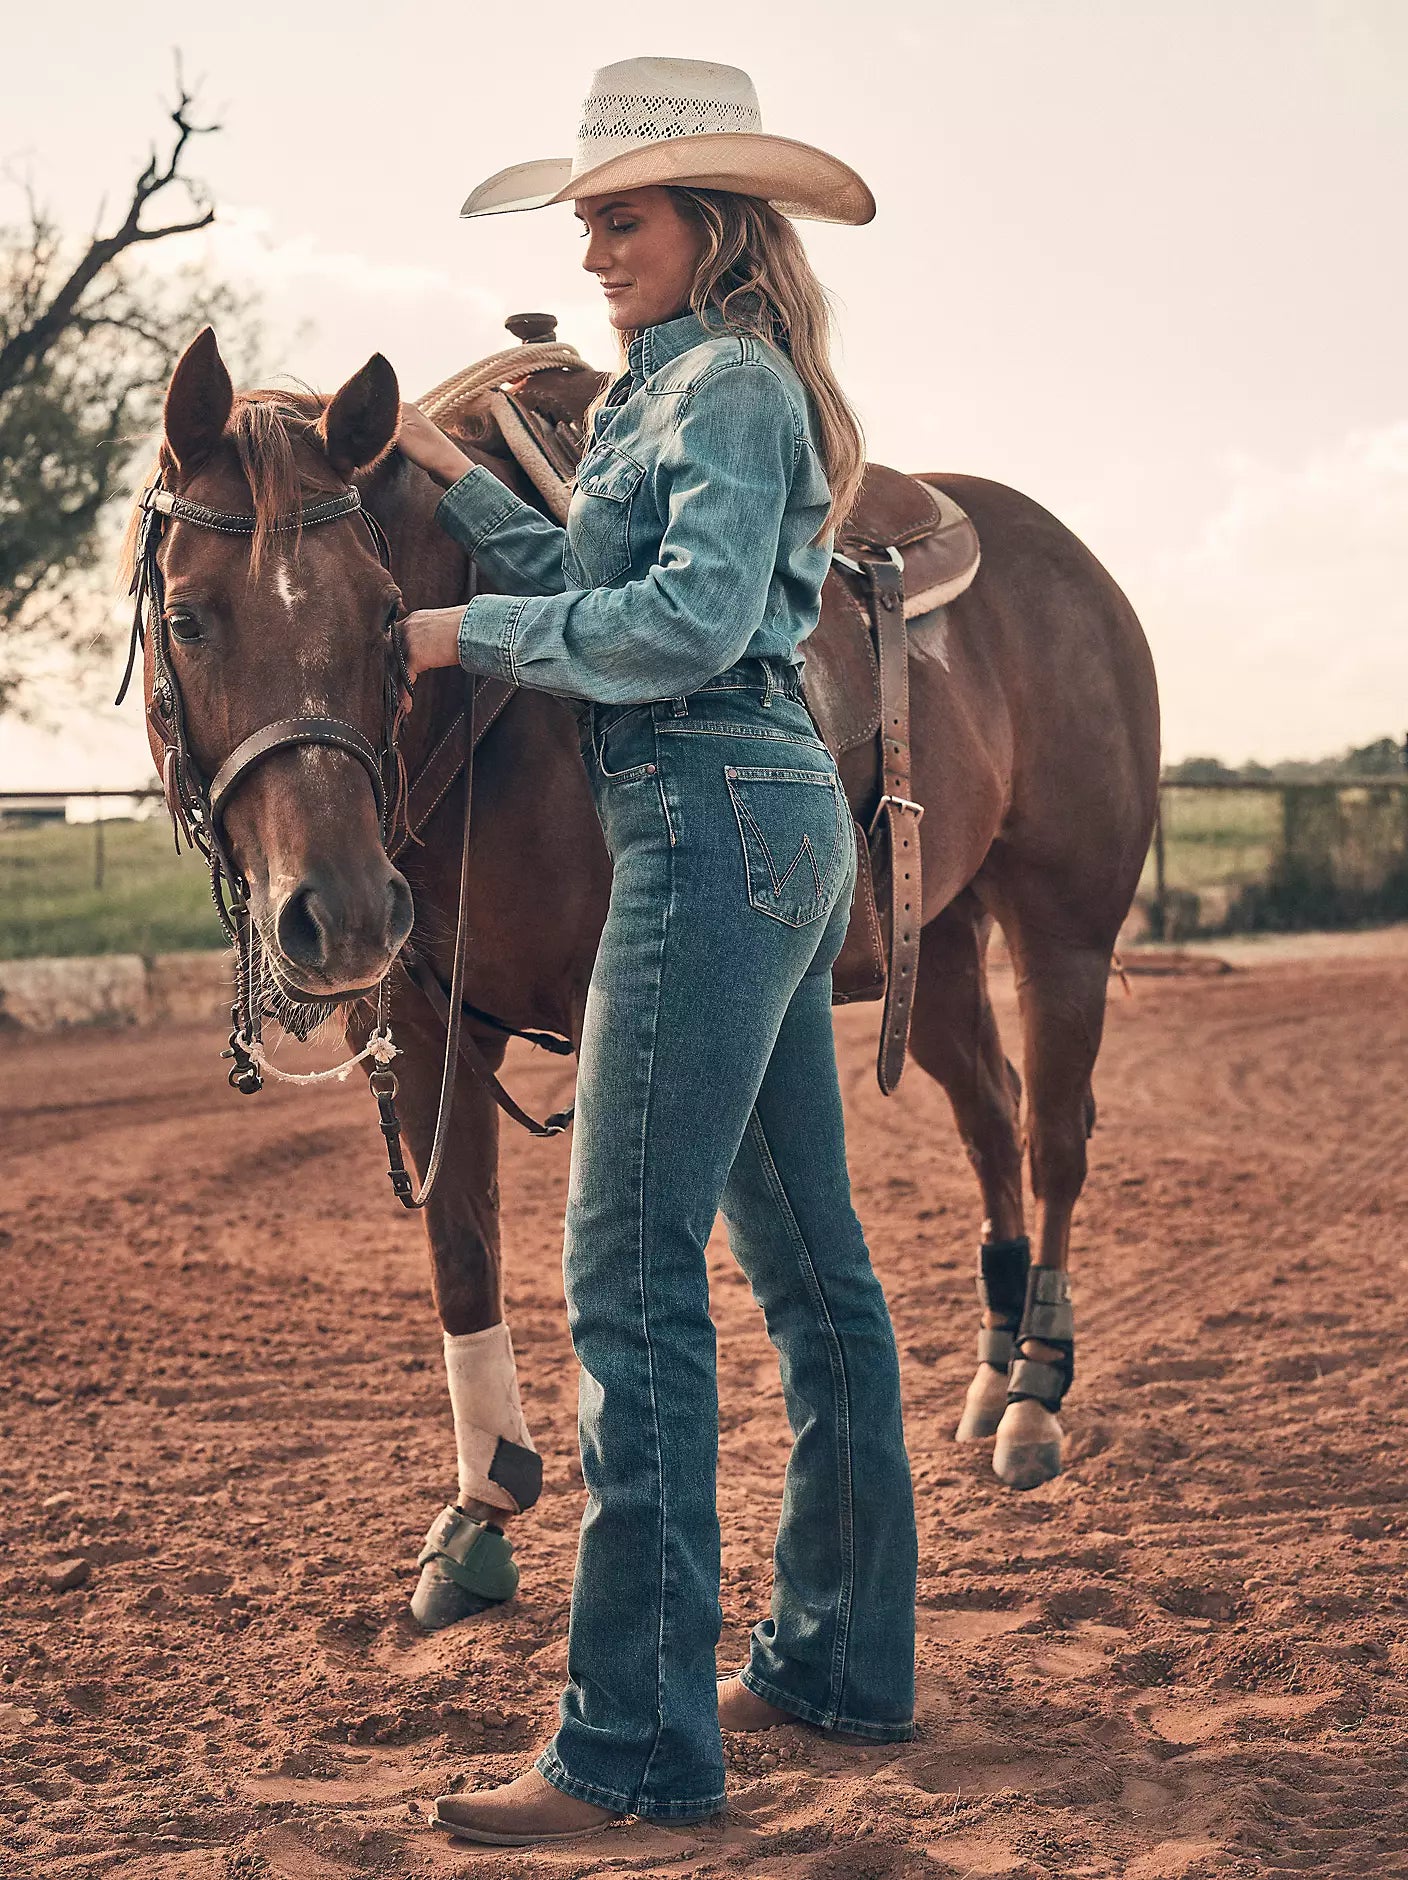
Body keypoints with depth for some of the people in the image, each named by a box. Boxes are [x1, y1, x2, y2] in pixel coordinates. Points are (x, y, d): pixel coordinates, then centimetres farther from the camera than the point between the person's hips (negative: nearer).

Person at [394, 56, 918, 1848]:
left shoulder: (729, 380, -9)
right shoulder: (672, 386, 22)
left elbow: (697, 612, -20)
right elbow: (599, 582, 20)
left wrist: (471, 631, -13)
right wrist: (457, 485, 15)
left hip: (714, 823, -11)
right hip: (777, 825, 11)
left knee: (631, 1265, -12)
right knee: (804, 1253, 13)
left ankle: (638, 1737, -11)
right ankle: (846, 1654, 23)